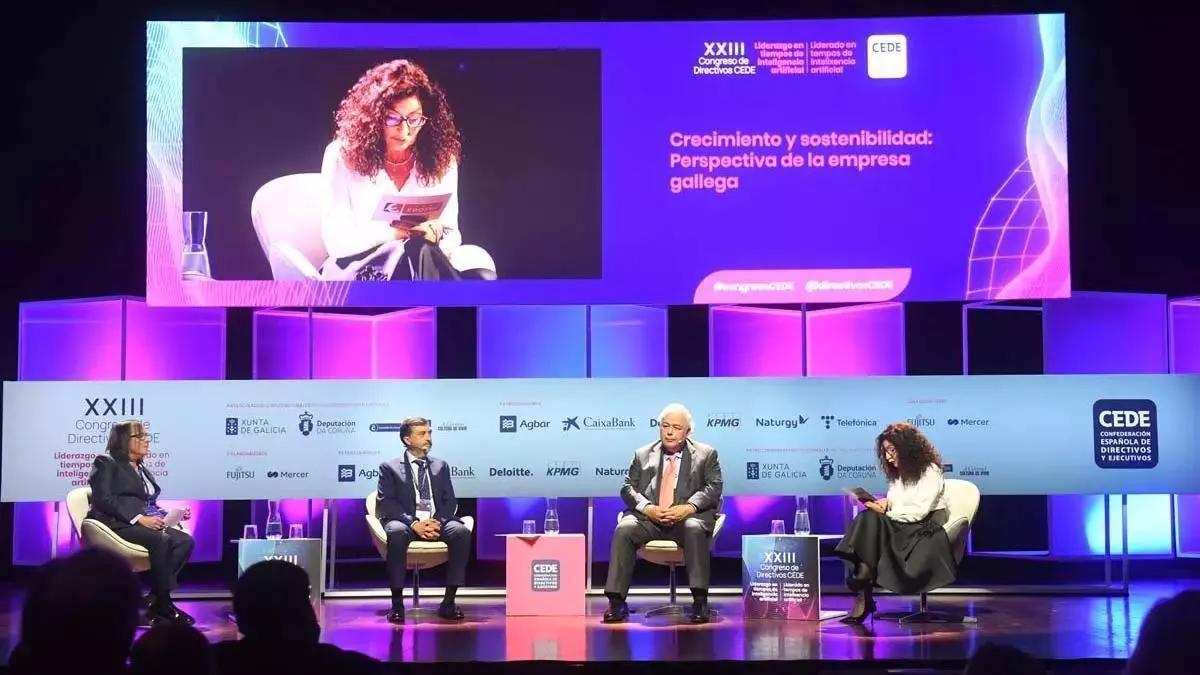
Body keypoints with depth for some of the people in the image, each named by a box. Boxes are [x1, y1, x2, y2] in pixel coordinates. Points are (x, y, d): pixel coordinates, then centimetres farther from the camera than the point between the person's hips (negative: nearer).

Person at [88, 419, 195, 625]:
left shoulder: (142, 469, 26)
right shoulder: (106, 464, 3)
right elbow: (104, 500, -11)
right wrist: (139, 518, -21)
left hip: (144, 523, 8)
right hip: (116, 524, -8)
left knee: (186, 540, -19)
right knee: (160, 540, -34)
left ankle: (153, 600, -23)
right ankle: (163, 604, -27)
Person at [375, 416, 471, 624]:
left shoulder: (440, 466, 20)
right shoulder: (390, 467, 10)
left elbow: (450, 502, 13)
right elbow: (385, 503, -2)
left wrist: (438, 521, -10)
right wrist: (413, 523, -17)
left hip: (437, 523, 3)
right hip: (406, 523, -3)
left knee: (461, 532, -30)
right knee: (396, 532, -39)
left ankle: (448, 602, -26)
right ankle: (397, 604, -33)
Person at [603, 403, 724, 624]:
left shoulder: (706, 454, 13)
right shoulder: (643, 455, 18)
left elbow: (713, 488, 1)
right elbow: (628, 487, 9)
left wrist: (688, 508, -17)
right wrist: (647, 508, -12)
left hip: (687, 517, -2)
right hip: (649, 518, 2)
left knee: (694, 529, -37)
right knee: (624, 529, -29)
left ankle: (700, 601, -35)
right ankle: (616, 601, -27)